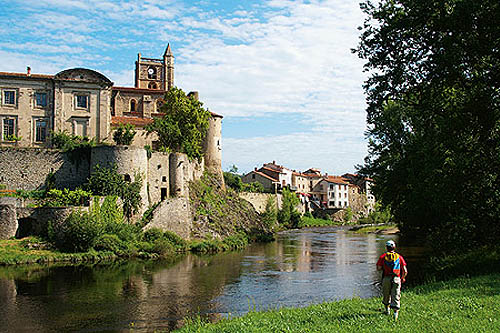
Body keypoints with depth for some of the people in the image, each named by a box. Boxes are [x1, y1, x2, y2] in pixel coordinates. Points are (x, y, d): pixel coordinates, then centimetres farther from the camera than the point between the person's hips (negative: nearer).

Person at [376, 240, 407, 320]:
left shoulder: (383, 256, 2)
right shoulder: (399, 257, 5)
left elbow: (378, 268, -2)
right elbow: (405, 271, 3)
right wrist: (403, 278, 22)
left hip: (386, 278, 0)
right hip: (396, 279, 0)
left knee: (386, 295, 20)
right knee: (396, 297, -1)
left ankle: (387, 310, 34)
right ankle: (396, 312, -15)